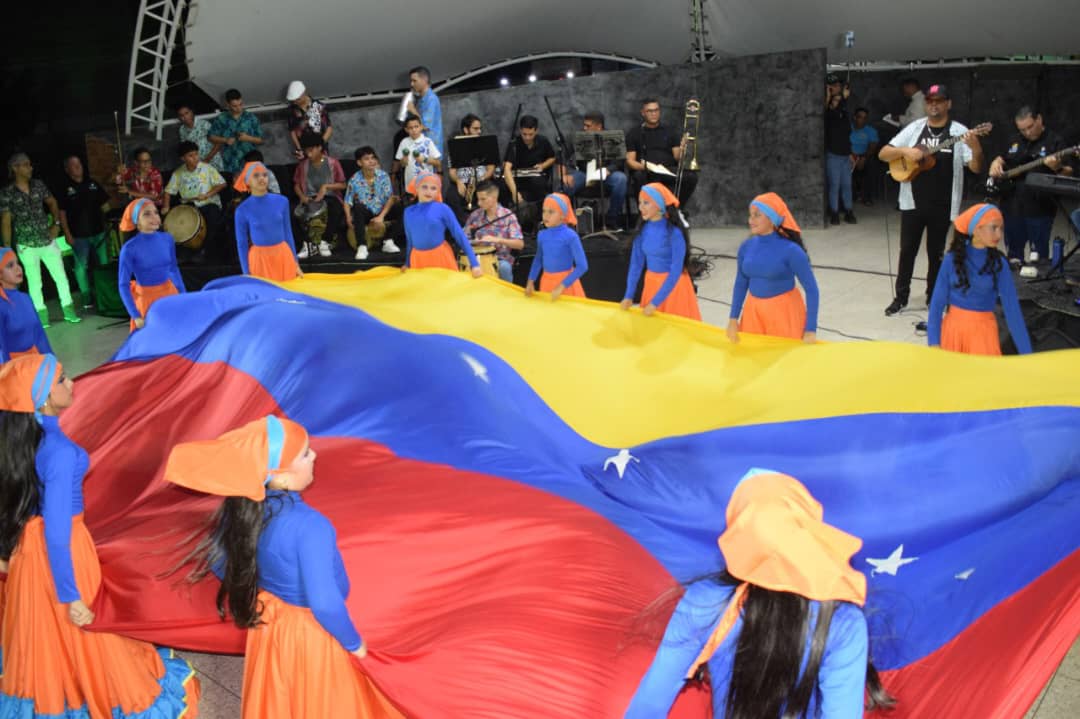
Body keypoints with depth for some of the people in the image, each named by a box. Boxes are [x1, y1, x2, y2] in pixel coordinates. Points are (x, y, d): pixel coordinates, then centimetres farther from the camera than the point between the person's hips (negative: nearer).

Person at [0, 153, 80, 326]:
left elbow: (52, 203, 15)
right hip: (26, 245, -3)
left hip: (48, 240, 3)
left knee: (61, 275, 5)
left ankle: (68, 308, 17)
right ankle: (41, 313, 16)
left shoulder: (38, 185, 2)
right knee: (34, 281, 6)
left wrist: (56, 224, 3)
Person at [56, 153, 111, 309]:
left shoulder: (92, 183, 8)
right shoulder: (64, 188, -3)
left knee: (104, 263, 10)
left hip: (98, 230, 4)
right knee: (81, 266, 3)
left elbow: (104, 204, 14)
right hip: (78, 234, -4)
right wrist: (67, 234, -9)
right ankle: (86, 297, 10)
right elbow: (62, 213, -5)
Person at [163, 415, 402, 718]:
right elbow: (325, 604, -33)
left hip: (267, 623, 6)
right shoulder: (308, 526, -36)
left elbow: (219, 562, 3)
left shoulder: (243, 507, -13)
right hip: (309, 633, -6)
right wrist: (353, 643, -15)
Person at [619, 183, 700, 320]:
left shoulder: (674, 232, -22)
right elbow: (636, 262, 0)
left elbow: (676, 271, -22)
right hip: (651, 283, 5)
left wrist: (655, 302, -22)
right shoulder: (643, 228, -5)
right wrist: (629, 296, -5)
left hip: (673, 284, -5)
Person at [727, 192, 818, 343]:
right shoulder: (746, 247, -3)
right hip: (753, 312, 4)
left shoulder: (790, 250, -17)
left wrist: (811, 329, -16)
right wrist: (733, 318, 6)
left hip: (784, 312, -4)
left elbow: (811, 289, -13)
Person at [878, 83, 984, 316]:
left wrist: (976, 148, -30)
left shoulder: (959, 132, -4)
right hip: (912, 202, 1)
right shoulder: (914, 128, 2)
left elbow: (976, 168, -9)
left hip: (942, 205, -1)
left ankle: (933, 297, 22)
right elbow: (883, 154, 1)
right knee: (907, 250, 5)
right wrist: (905, 150, -18)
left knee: (936, 252, 9)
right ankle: (901, 296, 16)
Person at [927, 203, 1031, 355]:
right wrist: (933, 342, -14)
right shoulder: (953, 259, -7)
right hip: (953, 328, 0)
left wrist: (1026, 353, -9)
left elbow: (1012, 309, -8)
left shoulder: (999, 264, -7)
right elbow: (937, 303, -5)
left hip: (983, 331, 0)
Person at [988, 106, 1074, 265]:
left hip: (1040, 209, -5)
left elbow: (1068, 174, -9)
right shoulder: (1014, 140, 13)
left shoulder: (1056, 141, -5)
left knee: (1039, 254, -5)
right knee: (1013, 250, 14)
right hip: (1012, 205, 6)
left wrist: (1057, 168, -31)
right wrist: (996, 164, 4)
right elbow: (1001, 158, 28)